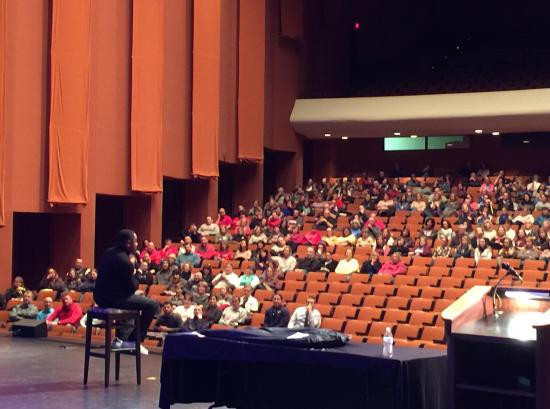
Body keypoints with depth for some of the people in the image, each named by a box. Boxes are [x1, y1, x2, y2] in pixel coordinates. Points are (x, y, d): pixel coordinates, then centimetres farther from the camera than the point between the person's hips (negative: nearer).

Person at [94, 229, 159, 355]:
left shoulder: (108, 252, 7)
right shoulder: (125, 261, -20)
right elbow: (132, 287, -12)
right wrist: (136, 279, 7)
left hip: (100, 296, 9)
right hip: (113, 299, -9)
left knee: (135, 301, 34)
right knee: (152, 305, -3)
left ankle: (121, 338, 31)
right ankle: (135, 341, 3)